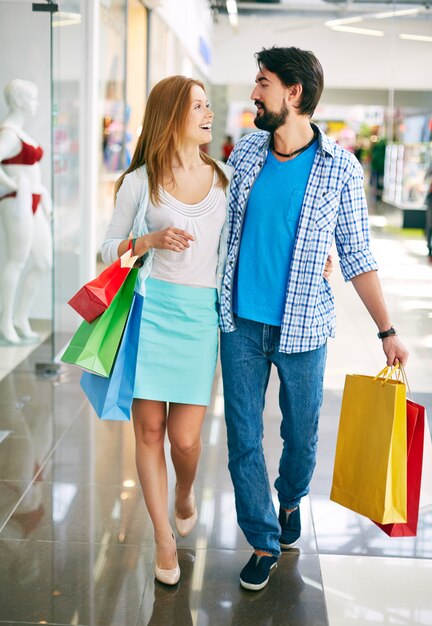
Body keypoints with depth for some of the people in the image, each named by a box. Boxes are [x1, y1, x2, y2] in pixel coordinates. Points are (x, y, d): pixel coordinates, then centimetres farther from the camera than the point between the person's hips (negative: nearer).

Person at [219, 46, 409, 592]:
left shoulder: (341, 169, -8)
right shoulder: (245, 151, 1)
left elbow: (356, 256, -3)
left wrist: (387, 331, -4)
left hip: (302, 328, -2)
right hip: (240, 323, 2)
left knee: (300, 433, 13)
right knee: (243, 438, 7)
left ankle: (290, 501, 45)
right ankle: (264, 542, 25)